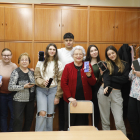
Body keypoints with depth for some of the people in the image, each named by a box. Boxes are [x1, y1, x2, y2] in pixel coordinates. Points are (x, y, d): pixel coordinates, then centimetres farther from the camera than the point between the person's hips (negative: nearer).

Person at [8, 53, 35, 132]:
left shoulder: (31, 72, 10)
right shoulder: (16, 72, -8)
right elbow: (10, 87, -15)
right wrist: (24, 87, -21)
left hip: (30, 100, 6)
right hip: (19, 100, -5)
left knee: (29, 119, 12)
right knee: (18, 120, -2)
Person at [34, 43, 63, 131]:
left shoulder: (59, 64, 6)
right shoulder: (41, 63, 7)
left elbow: (60, 81, 3)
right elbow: (37, 77, 4)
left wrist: (58, 96, -2)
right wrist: (43, 82, -19)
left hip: (53, 90, 1)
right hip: (41, 90, 0)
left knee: (50, 114, 5)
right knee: (42, 112, -14)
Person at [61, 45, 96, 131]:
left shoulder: (88, 66, 5)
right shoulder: (68, 67, 1)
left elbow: (93, 83, 2)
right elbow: (63, 83, -4)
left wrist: (89, 75, -17)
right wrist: (69, 97, -13)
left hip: (85, 99, 1)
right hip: (71, 100, -1)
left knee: (82, 122, 9)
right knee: (70, 123, 8)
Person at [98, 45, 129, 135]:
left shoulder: (125, 65, 9)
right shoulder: (106, 64, 8)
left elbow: (125, 79, -5)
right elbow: (106, 76, -11)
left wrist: (111, 77, -9)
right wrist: (106, 86, -30)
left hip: (116, 93, -1)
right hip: (105, 91, 1)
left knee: (119, 121, -8)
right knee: (105, 120, 8)